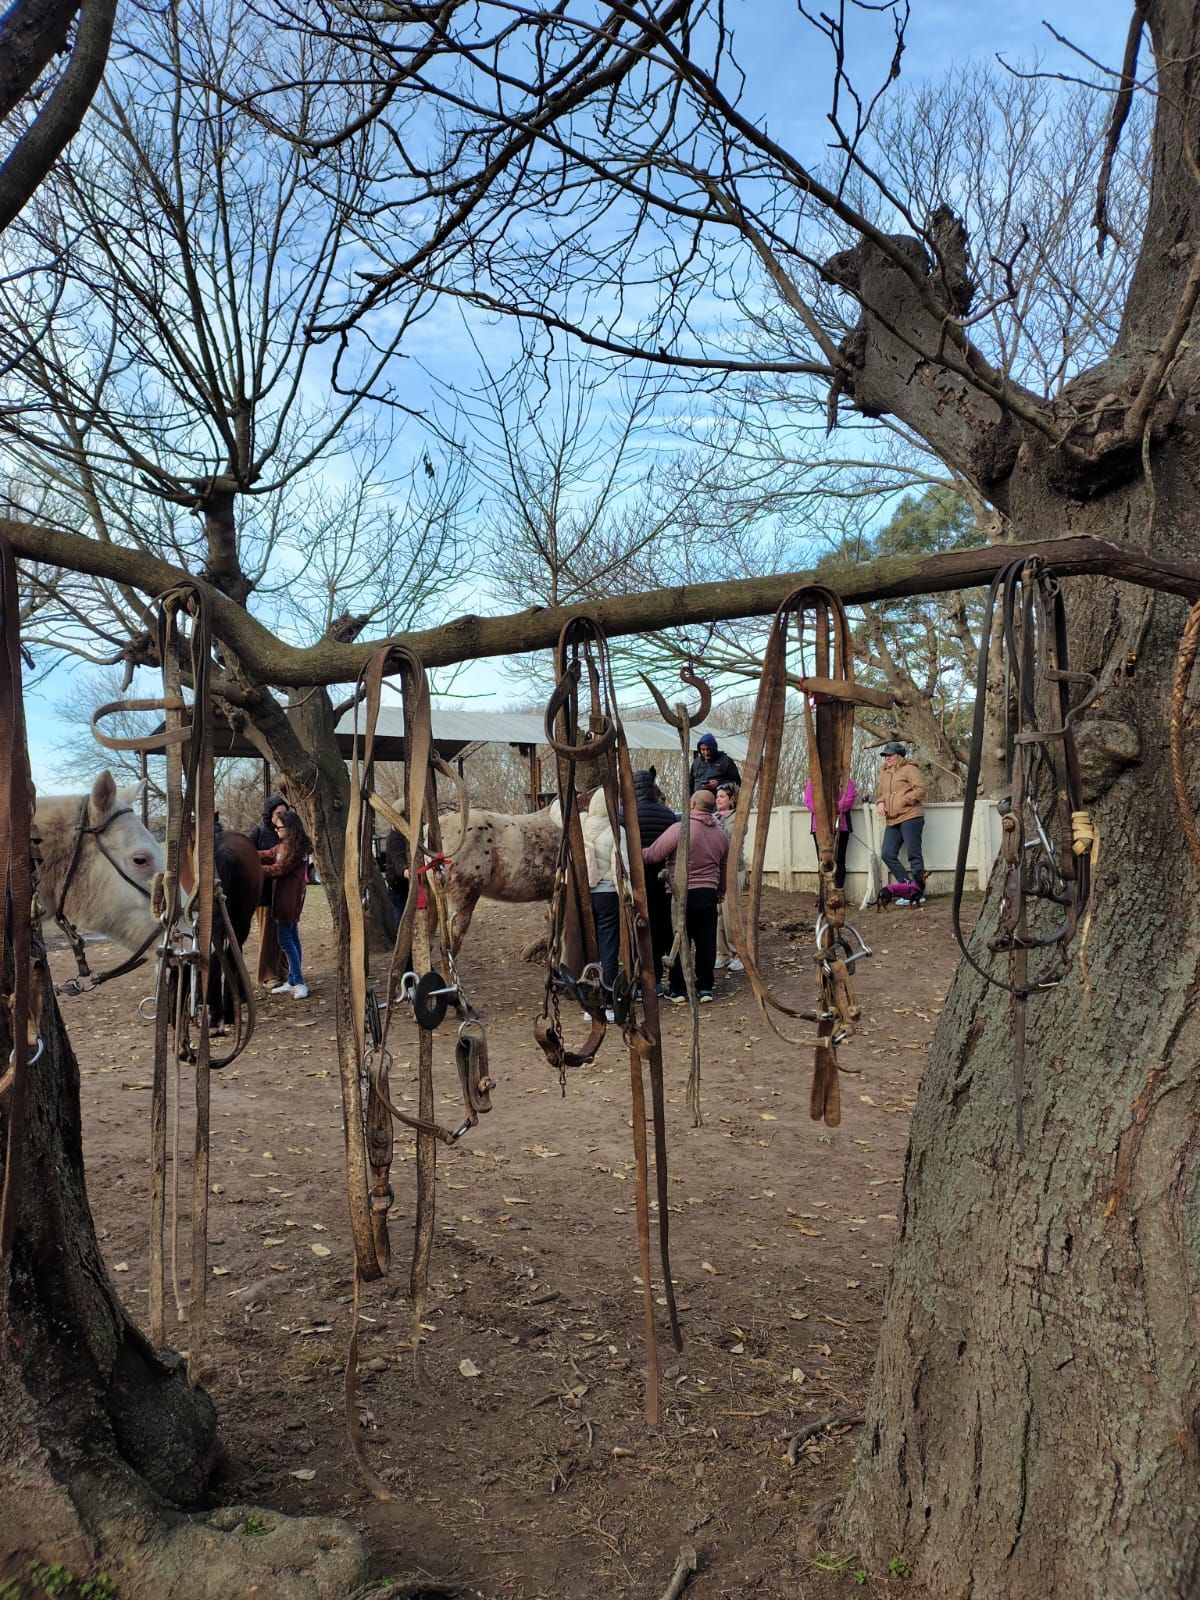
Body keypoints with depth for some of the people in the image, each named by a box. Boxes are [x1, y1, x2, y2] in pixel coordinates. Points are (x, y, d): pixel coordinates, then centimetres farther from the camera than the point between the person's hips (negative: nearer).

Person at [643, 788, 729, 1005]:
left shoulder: (680, 829, -13)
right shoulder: (721, 834, 9)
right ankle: (705, 988, 13)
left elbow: (653, 855, -13)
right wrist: (720, 896, 29)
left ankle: (678, 989, 11)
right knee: (706, 942, 9)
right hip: (709, 894, 5)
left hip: (682, 894, -5)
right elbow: (724, 871, 18)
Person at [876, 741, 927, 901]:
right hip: (892, 821, 8)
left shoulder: (909, 769, -2)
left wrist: (903, 801, -16)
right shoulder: (884, 774, 20)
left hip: (910, 817, -8)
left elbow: (920, 790, -10)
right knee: (888, 855, -2)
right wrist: (880, 803, 7)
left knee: (914, 855, -6)